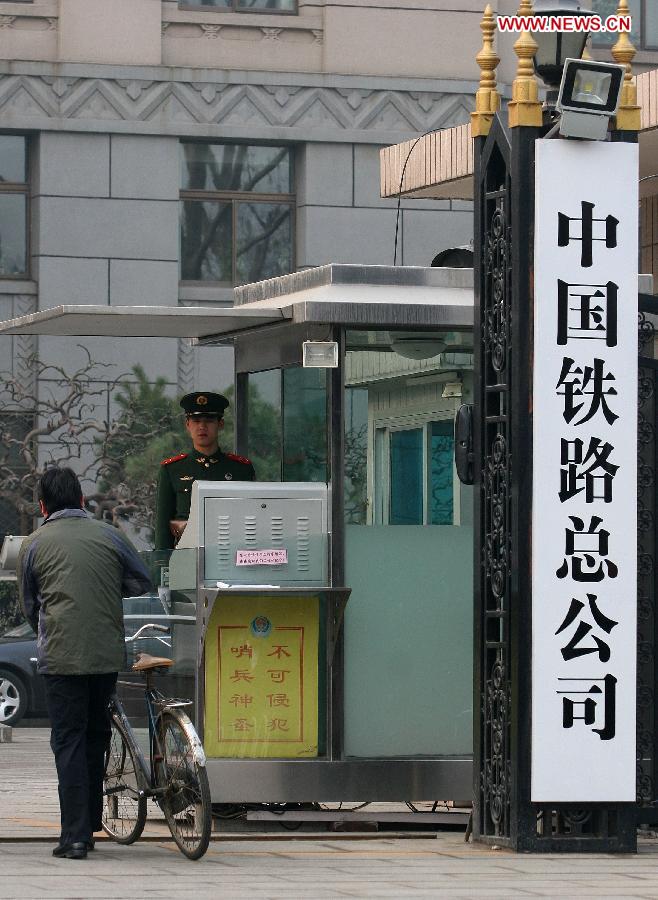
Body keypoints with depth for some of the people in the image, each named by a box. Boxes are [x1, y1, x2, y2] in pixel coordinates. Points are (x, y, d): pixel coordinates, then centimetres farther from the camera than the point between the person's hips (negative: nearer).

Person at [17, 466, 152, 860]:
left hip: (61, 655, -2)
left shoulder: (35, 544, 4)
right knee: (96, 736, 17)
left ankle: (76, 836, -7)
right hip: (109, 652, 2)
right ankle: (90, 824, 22)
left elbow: (28, 604, 13)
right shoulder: (109, 535, 7)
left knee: (68, 741, 0)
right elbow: (142, 583, 12)